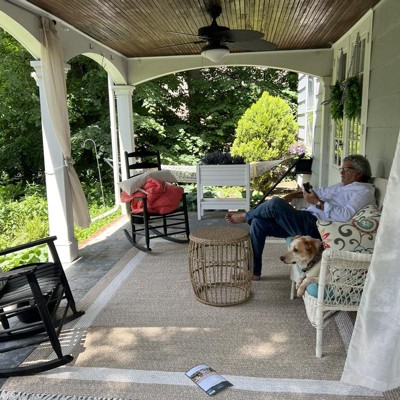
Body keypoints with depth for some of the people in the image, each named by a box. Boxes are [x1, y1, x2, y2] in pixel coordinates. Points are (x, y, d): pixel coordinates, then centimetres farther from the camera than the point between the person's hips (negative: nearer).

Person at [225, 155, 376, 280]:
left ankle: (245, 216, 8)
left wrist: (317, 202, -20)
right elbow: (323, 191, 31)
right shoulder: (343, 186, 25)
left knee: (275, 204, -24)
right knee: (258, 223, -1)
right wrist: (293, 195, 16)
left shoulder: (364, 191, -5)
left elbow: (346, 215, -22)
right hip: (306, 220, 10)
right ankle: (253, 271, 5)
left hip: (313, 226, -10)